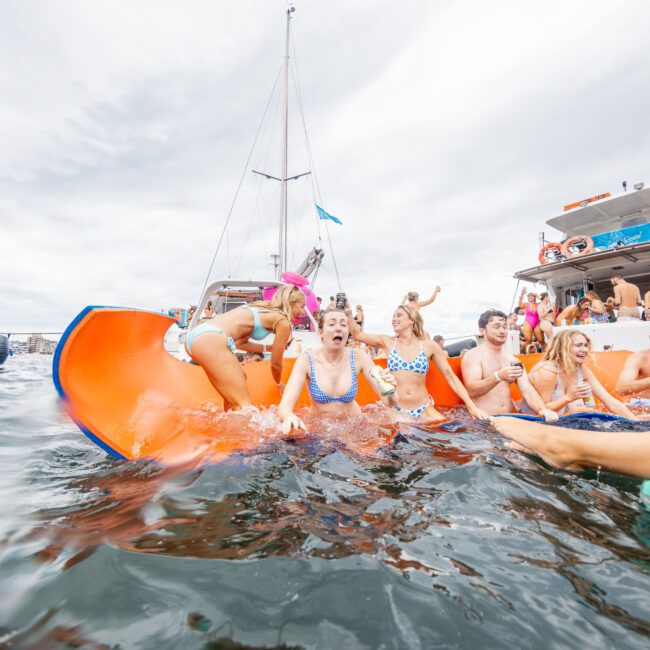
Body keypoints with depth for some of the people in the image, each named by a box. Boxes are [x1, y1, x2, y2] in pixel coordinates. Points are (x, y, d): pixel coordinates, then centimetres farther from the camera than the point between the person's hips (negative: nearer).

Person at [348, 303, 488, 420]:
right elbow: (358, 334, 2)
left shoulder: (429, 346, -1)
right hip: (395, 410, 0)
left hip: (424, 409, 1)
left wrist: (471, 406, -5)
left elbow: (451, 378, 1)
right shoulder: (388, 342, 2)